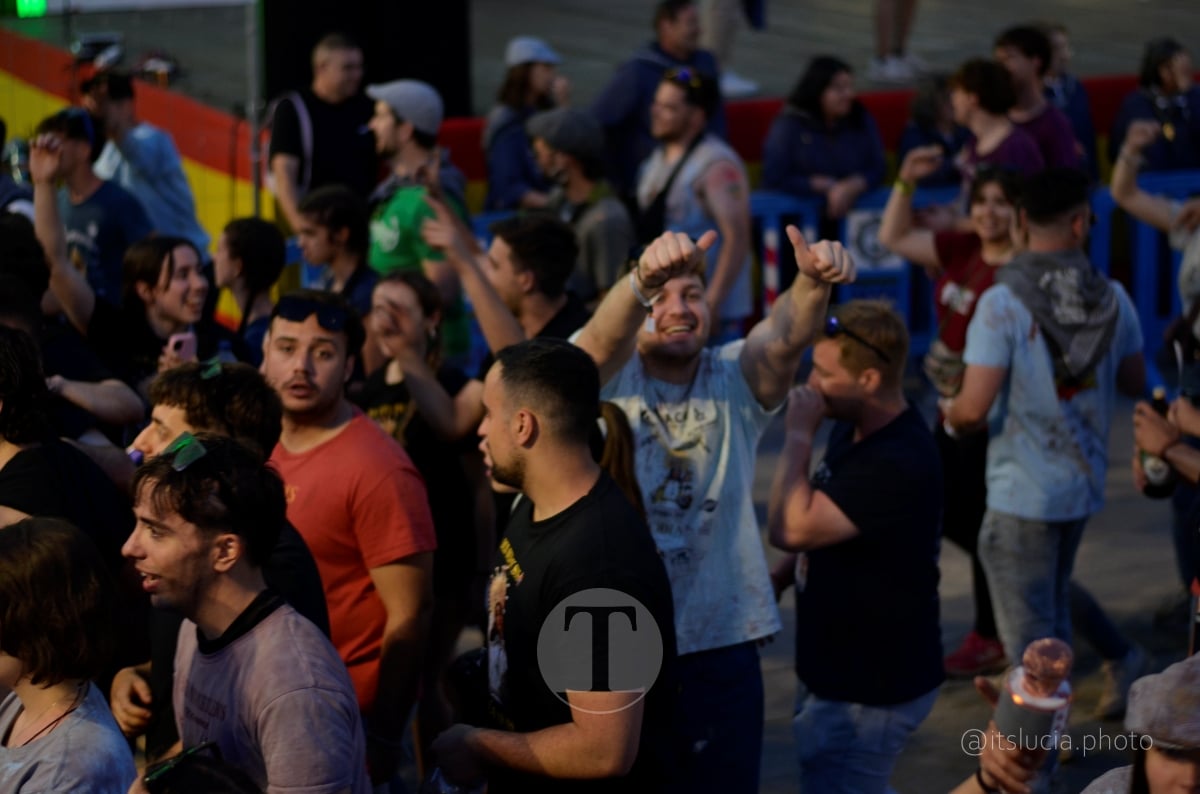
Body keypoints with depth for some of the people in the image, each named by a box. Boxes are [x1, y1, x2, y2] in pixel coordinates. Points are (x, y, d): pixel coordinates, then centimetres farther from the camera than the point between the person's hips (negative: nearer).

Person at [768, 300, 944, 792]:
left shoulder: (900, 463, -29)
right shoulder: (852, 428, 2)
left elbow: (790, 528, -31)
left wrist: (799, 434, -23)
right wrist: (781, 577, 5)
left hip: (872, 688, -10)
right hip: (836, 669, 10)